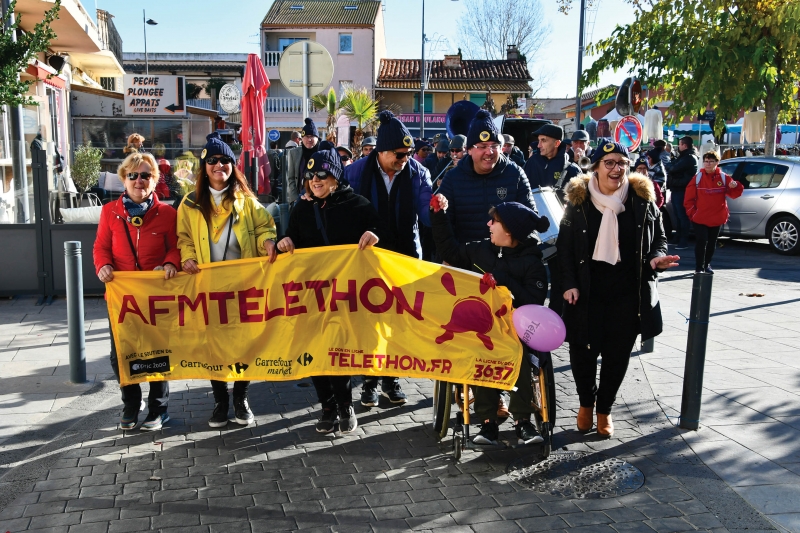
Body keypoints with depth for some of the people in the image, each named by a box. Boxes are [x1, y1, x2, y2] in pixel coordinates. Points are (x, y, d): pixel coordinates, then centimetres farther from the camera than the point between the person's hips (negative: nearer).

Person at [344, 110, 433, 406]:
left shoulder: (417, 173, -4)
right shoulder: (357, 171, -8)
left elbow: (425, 214, -10)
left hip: (405, 256, 1)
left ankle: (391, 378, 26)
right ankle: (370, 380, 21)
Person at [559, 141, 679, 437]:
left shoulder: (642, 199, 1)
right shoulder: (578, 200, -2)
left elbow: (659, 239, 12)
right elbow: (565, 247, 1)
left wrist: (656, 258, -10)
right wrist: (569, 284, -8)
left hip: (628, 291, 1)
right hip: (587, 290, -1)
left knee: (618, 354, 8)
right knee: (583, 350, 3)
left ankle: (604, 408, 30)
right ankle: (586, 402, 31)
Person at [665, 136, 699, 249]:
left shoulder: (689, 158, -14)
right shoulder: (684, 156, 20)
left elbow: (674, 168, -20)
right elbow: (672, 167, 17)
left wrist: (668, 167, -1)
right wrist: (670, 167, -4)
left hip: (682, 190, -10)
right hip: (676, 189, 10)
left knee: (682, 216, -7)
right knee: (678, 215, 13)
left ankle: (684, 241, -4)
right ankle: (678, 239, 19)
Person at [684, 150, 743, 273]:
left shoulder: (723, 177, 1)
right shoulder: (698, 177, -3)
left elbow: (734, 194, 3)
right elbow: (689, 198, -1)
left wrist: (735, 186, -18)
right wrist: (692, 213, -5)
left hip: (717, 218, 2)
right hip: (700, 218, -2)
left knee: (712, 243, 13)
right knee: (701, 242, -6)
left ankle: (707, 264, 28)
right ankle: (699, 268, 1)